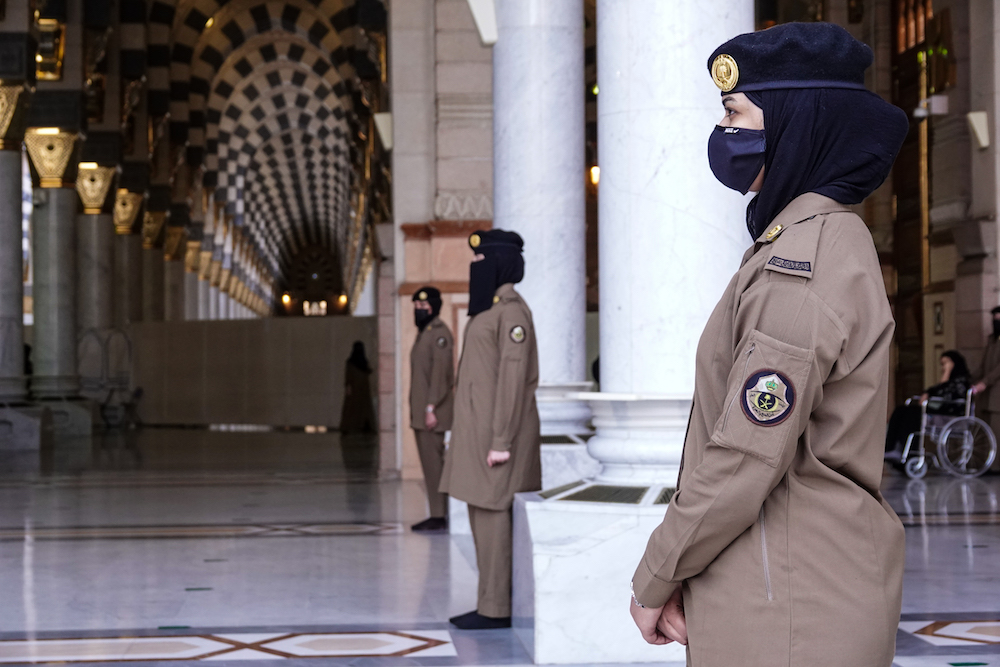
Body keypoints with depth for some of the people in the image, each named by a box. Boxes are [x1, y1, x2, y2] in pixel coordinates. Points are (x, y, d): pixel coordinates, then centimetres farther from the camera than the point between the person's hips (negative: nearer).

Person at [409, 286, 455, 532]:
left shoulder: (439, 333, -11)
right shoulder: (423, 333, 19)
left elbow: (440, 372, -18)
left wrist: (431, 408, -22)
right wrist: (417, 410, 18)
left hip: (433, 411, -10)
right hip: (420, 412, 10)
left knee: (433, 462, -10)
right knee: (429, 463, 9)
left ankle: (439, 517, -8)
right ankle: (436, 515, 13)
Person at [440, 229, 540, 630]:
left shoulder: (512, 311, -15)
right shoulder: (492, 310, 17)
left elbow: (513, 378, -19)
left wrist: (501, 442, -21)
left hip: (499, 431, -10)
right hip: (483, 430, 10)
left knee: (492, 514, -7)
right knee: (484, 514, 11)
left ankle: (497, 609, -1)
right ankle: (493, 603, 15)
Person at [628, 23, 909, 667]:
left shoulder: (799, 267, -20)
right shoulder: (829, 239, 12)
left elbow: (746, 460, -22)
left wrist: (654, 578, -9)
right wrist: (678, 575, 10)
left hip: (787, 612, -9)